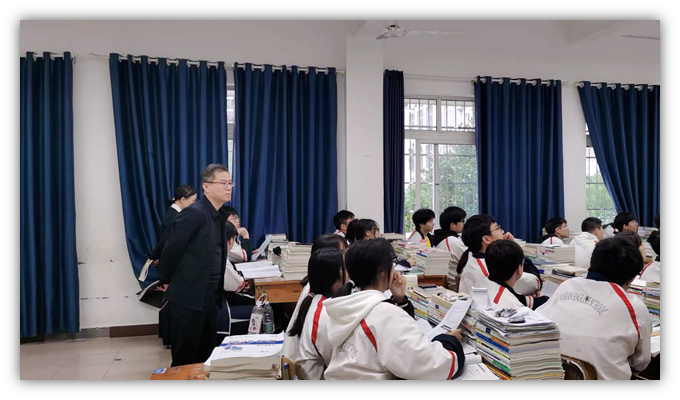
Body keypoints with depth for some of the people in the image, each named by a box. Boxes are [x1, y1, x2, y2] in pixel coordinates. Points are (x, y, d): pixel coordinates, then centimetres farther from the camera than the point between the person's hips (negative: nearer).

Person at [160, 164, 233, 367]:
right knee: (185, 360, 6)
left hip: (210, 299, 8)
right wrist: (171, 283, 0)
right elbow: (170, 251, -14)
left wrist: (218, 292, 15)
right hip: (188, 299, -8)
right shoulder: (194, 213, -17)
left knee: (205, 357, 17)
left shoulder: (220, 217, 10)